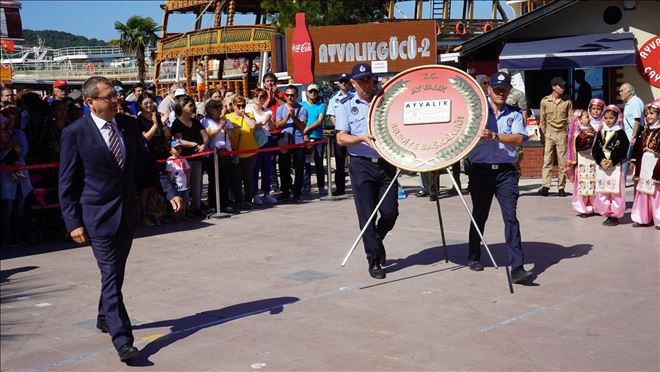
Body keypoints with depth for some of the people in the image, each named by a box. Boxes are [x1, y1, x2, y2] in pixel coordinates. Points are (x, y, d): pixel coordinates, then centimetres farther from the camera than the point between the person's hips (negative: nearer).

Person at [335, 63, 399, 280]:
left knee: (390, 212, 0)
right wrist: (362, 138, -21)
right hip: (361, 165, -2)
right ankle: (374, 260, 11)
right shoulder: (346, 105, 3)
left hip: (386, 163, 2)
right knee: (367, 215, 0)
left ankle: (377, 240, 31)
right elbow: (341, 138, -4)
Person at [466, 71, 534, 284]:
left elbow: (518, 139, -8)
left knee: (511, 217, -10)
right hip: (480, 170, 0)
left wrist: (494, 136, -20)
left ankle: (517, 268, -13)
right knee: (479, 216, 12)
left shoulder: (515, 114, 9)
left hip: (505, 172, 0)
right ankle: (473, 257, 31)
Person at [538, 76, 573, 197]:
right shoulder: (545, 101, 1)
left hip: (562, 134, 1)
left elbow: (571, 118, 6)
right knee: (547, 161, -6)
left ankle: (561, 187, 8)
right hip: (549, 134, -1)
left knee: (562, 162, 3)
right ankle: (545, 186, -9)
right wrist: (543, 134, 5)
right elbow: (542, 120, 7)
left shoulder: (567, 101, 3)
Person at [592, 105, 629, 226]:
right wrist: (601, 160, -13)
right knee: (602, 191, 5)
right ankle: (607, 214, 14)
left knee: (615, 191, -4)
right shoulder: (600, 133, 11)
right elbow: (595, 149, 3)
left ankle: (615, 215, 3)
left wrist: (612, 161, -16)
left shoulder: (620, 133, -1)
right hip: (601, 166, 4)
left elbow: (623, 150, -8)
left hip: (616, 166, -4)